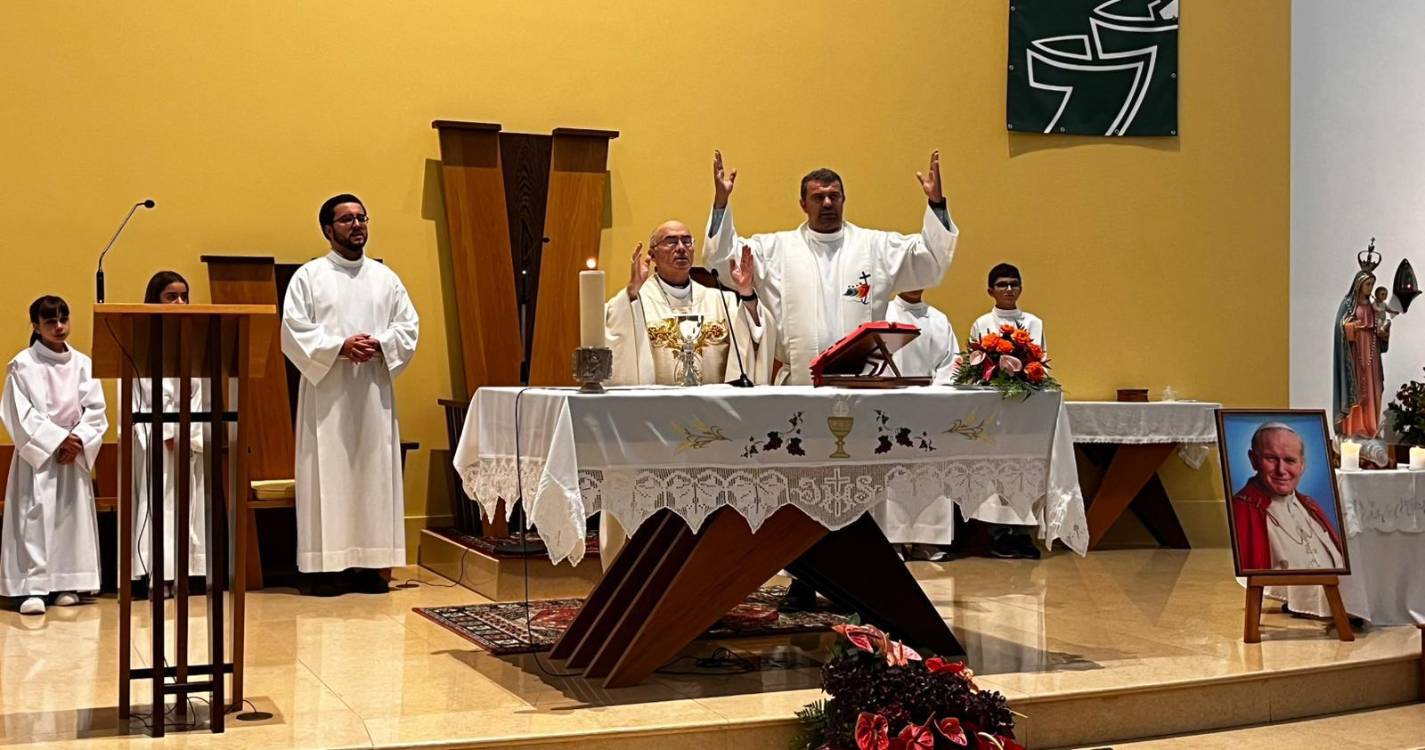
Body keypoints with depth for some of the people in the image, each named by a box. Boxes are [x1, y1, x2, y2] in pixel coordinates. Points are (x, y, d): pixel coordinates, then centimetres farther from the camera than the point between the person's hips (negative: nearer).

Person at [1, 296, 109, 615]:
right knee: (34, 516, -8)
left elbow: (95, 410, 2)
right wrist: (58, 439, -15)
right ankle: (32, 587, -8)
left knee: (72, 516, 4)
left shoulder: (82, 363, 5)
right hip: (36, 455, -3)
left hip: (74, 454, 3)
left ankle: (66, 583, 12)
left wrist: (77, 441, -12)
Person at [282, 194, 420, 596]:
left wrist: (379, 345, -10)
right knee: (328, 475, -3)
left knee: (375, 473, 2)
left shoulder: (386, 278, 13)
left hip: (373, 391, 3)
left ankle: (371, 564, 7)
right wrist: (339, 347, -17)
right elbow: (294, 331, -6)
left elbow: (409, 327, 9)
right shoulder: (309, 276, 3)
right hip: (326, 391, -3)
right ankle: (327, 565, 1)